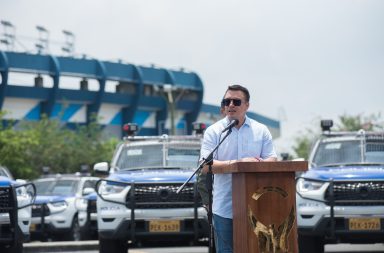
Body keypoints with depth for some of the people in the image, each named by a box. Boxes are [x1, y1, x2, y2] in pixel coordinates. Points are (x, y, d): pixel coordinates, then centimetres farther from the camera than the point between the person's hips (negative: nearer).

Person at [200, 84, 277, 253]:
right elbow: (206, 166, -8)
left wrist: (259, 163, -19)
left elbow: (272, 161, 6)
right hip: (224, 207, -2)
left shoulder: (261, 131, 10)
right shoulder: (213, 131, 2)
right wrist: (239, 163, -19)